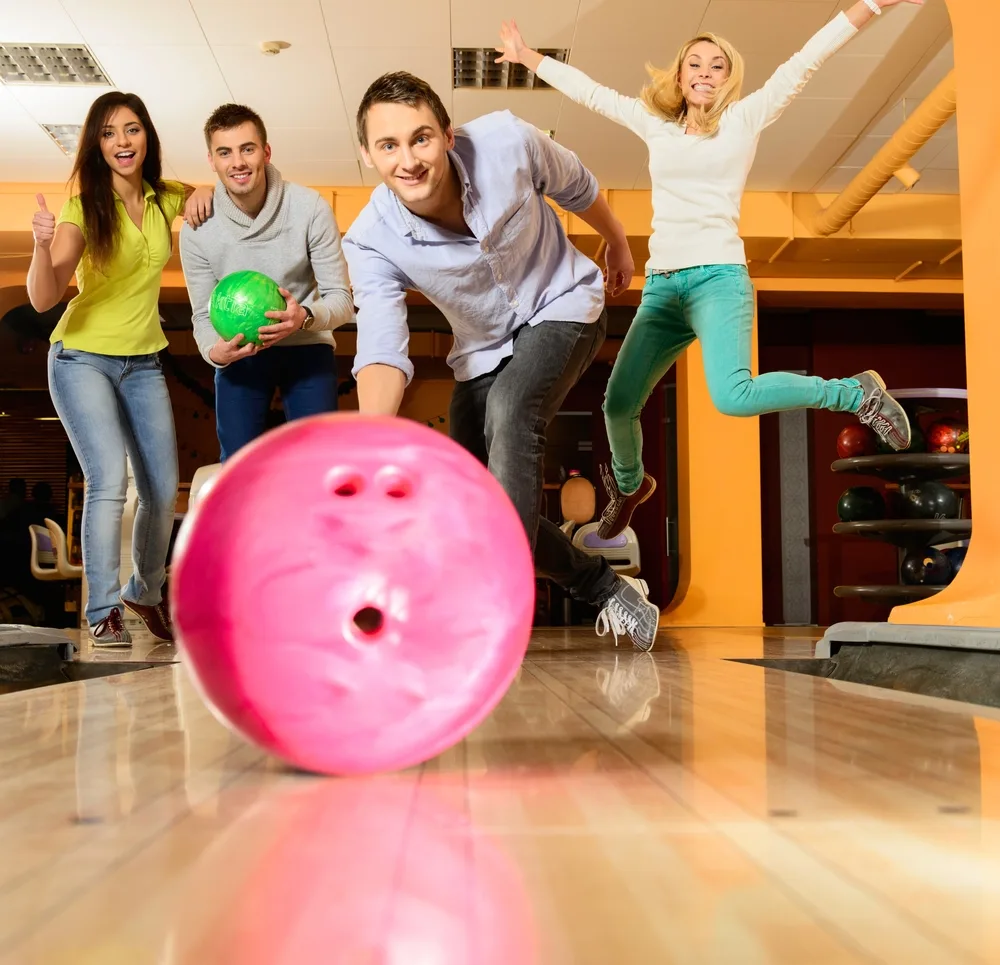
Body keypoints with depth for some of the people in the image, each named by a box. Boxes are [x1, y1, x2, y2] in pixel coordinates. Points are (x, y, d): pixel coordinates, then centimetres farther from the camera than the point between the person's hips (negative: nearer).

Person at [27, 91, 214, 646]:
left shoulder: (165, 199, -1)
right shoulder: (83, 208, -13)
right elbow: (44, 299, -20)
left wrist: (205, 193, -5)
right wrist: (43, 246, -40)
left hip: (144, 364, 5)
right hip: (83, 359, -4)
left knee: (164, 489, 4)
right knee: (110, 480, -20)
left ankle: (145, 591, 27)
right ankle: (103, 613, -10)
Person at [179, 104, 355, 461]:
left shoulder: (310, 208, -19)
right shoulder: (197, 228, -13)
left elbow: (342, 299, -16)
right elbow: (203, 314, -5)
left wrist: (305, 317, -39)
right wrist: (214, 350, -28)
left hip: (307, 349, -1)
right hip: (239, 354, 2)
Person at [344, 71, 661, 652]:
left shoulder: (506, 143, -25)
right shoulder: (371, 241, -24)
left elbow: (577, 187, -3)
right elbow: (382, 349, -35)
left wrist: (619, 246, 15)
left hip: (562, 307, -3)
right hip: (485, 348, 4)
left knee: (510, 408, -33)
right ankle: (607, 589, 17)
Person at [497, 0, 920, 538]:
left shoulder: (745, 119, 7)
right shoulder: (656, 125, 17)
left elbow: (805, 61, 2)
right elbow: (591, 93, 24)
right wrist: (528, 58, 28)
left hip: (719, 278, -5)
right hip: (660, 286, 5)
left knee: (732, 396, -29)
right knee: (618, 405, 2)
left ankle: (857, 393, -6)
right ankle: (629, 485, 34)